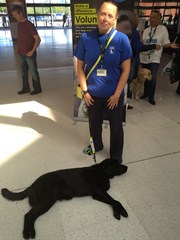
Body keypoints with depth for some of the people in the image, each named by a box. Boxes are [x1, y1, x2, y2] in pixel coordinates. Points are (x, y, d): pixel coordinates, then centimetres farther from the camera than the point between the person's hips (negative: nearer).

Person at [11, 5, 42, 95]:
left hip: (29, 54, -7)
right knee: (23, 72, 15)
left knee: (33, 72, 5)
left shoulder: (29, 25, -14)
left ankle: (37, 89, 19)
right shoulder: (19, 24, 8)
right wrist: (19, 49, 10)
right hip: (21, 54, 8)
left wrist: (32, 51, -19)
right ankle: (26, 88, 28)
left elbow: (38, 39, -16)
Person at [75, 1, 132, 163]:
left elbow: (126, 69, -9)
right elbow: (80, 66, -2)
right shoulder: (85, 38, -8)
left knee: (116, 126, 14)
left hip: (114, 94, -1)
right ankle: (96, 145, 51)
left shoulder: (122, 39, -12)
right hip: (93, 93, 2)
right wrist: (85, 91, -7)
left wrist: (116, 94, -11)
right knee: (94, 123, 22)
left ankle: (116, 157, 38)